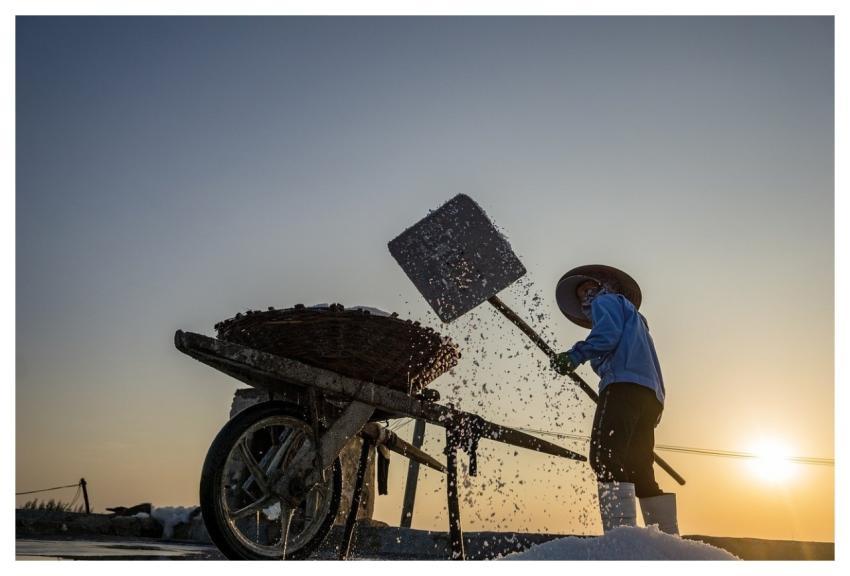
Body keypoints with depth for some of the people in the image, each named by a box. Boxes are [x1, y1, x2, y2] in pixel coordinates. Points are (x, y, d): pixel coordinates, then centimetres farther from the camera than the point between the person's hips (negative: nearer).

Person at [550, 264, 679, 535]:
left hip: (624, 384, -10)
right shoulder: (633, 318, 41)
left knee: (605, 457, -21)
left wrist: (576, 355, -13)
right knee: (640, 471, 8)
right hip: (651, 395, 10)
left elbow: (608, 333, -7)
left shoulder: (606, 301, 17)